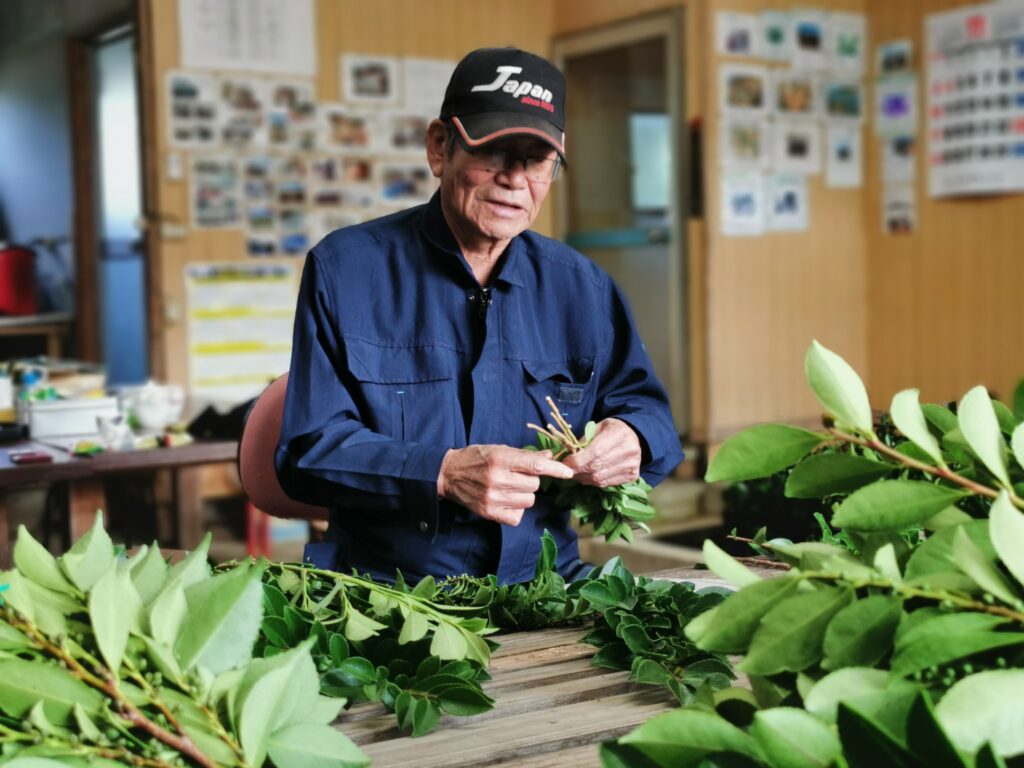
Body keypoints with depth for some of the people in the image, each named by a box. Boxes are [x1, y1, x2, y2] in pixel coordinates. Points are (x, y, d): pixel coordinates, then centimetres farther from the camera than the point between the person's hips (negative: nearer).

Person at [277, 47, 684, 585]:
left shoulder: (581, 288, 10)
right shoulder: (344, 269, -1)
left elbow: (642, 402, 19)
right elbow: (307, 451, -5)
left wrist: (629, 438, -7)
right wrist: (442, 474, -21)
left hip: (542, 594, 4)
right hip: (384, 594, -3)